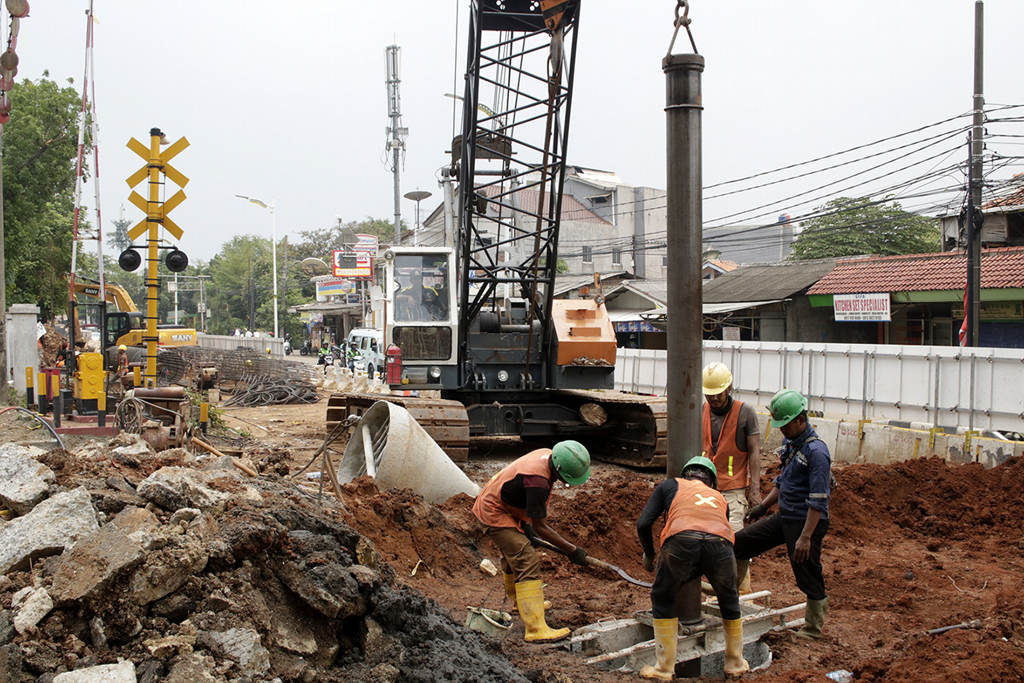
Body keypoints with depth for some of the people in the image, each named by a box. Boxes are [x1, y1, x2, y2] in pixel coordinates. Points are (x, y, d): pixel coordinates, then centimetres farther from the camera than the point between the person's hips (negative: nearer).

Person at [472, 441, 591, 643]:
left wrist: (524, 522, 12)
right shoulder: (537, 481, -36)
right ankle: (536, 628, -23)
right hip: (494, 514, -10)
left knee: (513, 555, 29)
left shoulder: (547, 455, -8)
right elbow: (540, 527, -26)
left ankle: (518, 601, 55)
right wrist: (572, 550, -19)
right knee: (527, 564, -17)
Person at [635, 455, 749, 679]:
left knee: (662, 599, 24)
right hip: (720, 544, 2)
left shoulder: (670, 485, 33)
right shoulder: (720, 499, 40)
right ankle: (735, 663, 40)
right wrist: (696, 574, 60)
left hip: (681, 541, -2)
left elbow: (643, 524, 22)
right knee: (729, 600, 31)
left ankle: (664, 668, 23)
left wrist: (648, 554, 40)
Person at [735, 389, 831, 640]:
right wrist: (763, 506, 24)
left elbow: (818, 500, -23)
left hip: (806, 522, -9)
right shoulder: (790, 444, 8)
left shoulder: (816, 451, -20)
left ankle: (813, 627, 16)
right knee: (741, 541, 10)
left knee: (807, 574, 1)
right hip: (784, 517, 9)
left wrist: (805, 537, -26)